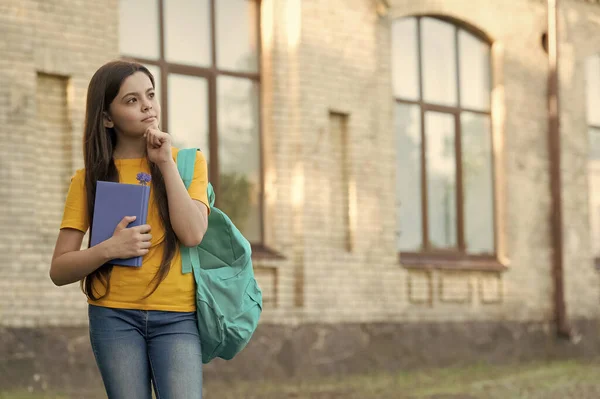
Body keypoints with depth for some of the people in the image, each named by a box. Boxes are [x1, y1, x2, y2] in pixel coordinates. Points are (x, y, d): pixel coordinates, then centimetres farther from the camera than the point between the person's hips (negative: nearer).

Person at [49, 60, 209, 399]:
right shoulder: (90, 179, 7)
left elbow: (192, 234, -9)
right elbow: (59, 270, 3)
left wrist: (166, 163, -6)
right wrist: (109, 249, -14)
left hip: (176, 317, -1)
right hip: (115, 315, 1)